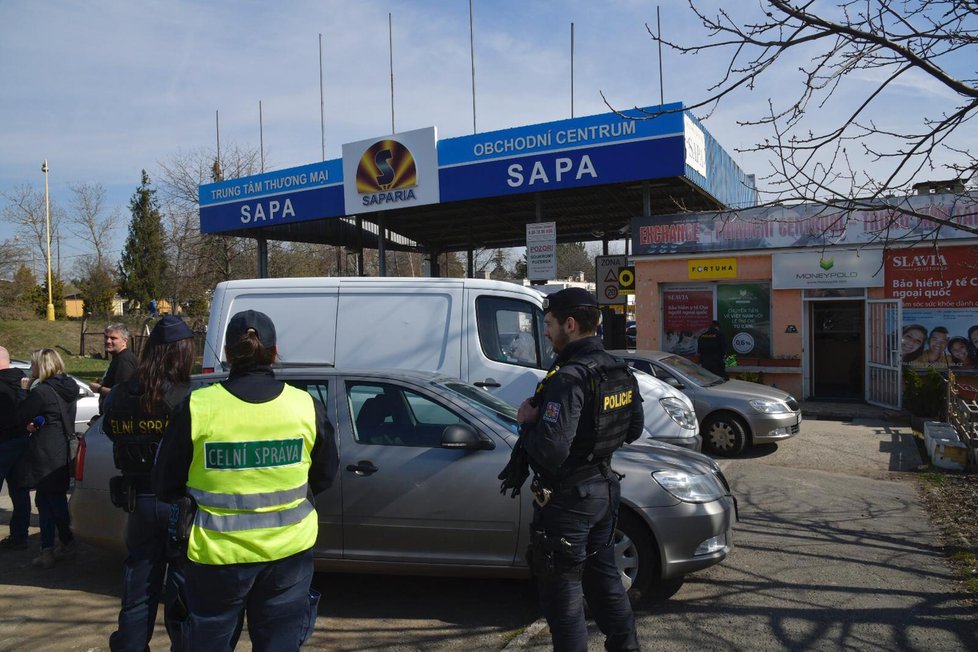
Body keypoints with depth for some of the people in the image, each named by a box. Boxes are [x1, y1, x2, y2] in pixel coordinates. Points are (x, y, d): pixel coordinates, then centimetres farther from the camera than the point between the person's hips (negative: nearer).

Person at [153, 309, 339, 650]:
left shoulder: (196, 408, -12)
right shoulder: (306, 406, -8)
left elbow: (165, 485, -1)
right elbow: (325, 475, 5)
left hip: (217, 552, -1)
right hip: (289, 549, 1)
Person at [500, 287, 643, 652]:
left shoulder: (569, 378, -25)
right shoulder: (622, 374, 4)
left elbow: (550, 452, -30)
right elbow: (633, 430, 16)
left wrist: (528, 422, -13)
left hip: (567, 500, -9)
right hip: (604, 490, 9)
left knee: (563, 594, 5)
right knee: (603, 576, 24)